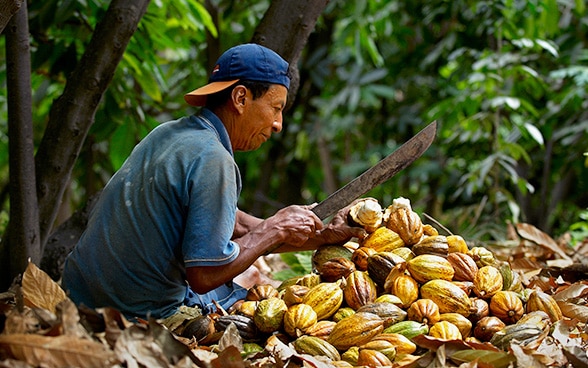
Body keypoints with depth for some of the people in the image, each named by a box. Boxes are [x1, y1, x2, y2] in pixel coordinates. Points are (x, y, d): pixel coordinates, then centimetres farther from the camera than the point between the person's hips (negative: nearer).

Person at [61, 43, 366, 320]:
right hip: (141, 316, -9)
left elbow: (236, 226, 13)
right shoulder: (212, 160, -21)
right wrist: (275, 229, -11)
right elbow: (204, 276, -24)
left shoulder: (167, 134, 7)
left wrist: (323, 235, 10)